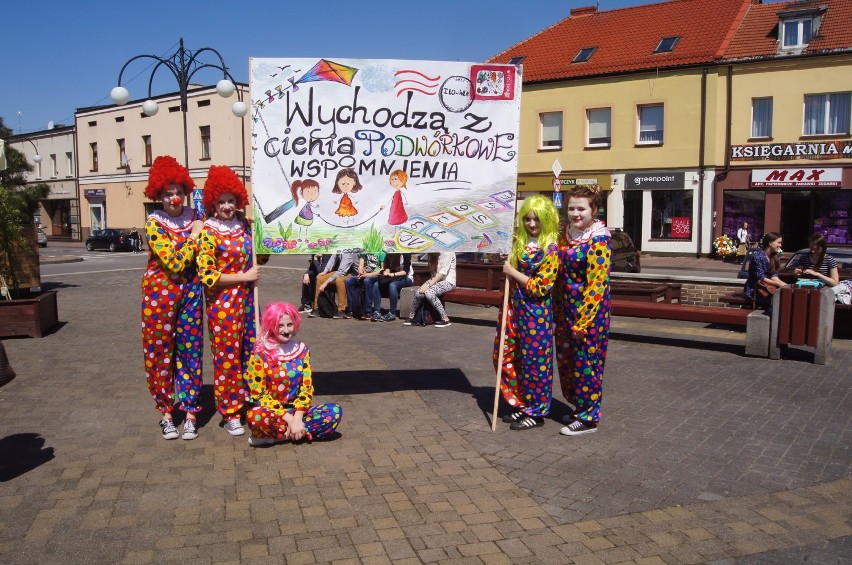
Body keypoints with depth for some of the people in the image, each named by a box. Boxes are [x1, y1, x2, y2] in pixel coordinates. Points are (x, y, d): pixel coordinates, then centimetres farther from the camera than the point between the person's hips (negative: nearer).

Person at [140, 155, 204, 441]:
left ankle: (190, 412, 13)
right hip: (161, 291, -3)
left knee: (190, 350, 5)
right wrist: (193, 237, -12)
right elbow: (174, 263, -18)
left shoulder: (193, 216, 5)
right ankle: (166, 413, 18)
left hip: (190, 291, 4)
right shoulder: (154, 224, -9)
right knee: (160, 352, 5)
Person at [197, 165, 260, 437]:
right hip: (223, 302, -6)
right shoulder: (209, 232, -10)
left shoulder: (244, 225, 7)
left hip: (247, 298, 6)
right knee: (227, 356, 2)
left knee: (251, 351, 10)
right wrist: (244, 277, -14)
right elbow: (206, 274, -15)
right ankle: (229, 414, 13)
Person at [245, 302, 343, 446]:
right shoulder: (260, 353, -8)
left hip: (296, 411, 4)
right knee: (256, 416, -38)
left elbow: (307, 388, 1)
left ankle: (278, 436, -14)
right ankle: (297, 433, -13)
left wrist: (297, 418, -15)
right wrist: (289, 418, -17)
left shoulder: (302, 350, 4)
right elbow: (259, 394, -10)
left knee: (335, 412, -18)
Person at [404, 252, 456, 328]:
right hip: (435, 280, 7)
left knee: (429, 292, -32)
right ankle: (411, 317, -2)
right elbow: (432, 270, 12)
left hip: (448, 281, -7)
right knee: (418, 293, -19)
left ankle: (445, 319, -23)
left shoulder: (447, 252, -14)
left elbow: (443, 272, -19)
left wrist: (429, 285, -23)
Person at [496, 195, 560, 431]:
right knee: (508, 356, 13)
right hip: (516, 307, 8)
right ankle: (522, 405, 28)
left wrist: (512, 272, -12)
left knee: (534, 361, 3)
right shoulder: (519, 241, 6)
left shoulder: (550, 249, -15)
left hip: (537, 312, -8)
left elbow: (540, 287, -18)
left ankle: (537, 412, 19)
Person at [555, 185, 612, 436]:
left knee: (586, 361, 2)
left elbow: (597, 285, -19)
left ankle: (588, 417, 15)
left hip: (589, 311, -8)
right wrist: (557, 310, 12)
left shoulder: (599, 241, -16)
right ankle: (580, 407, 33)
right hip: (566, 308, 8)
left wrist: (584, 321, -19)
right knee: (566, 358, 15)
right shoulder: (566, 235, 8)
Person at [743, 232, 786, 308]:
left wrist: (784, 284, -16)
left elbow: (773, 276, 2)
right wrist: (778, 284, -24)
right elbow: (761, 278, -18)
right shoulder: (758, 256, -16)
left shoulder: (775, 257, 8)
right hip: (753, 290, -7)